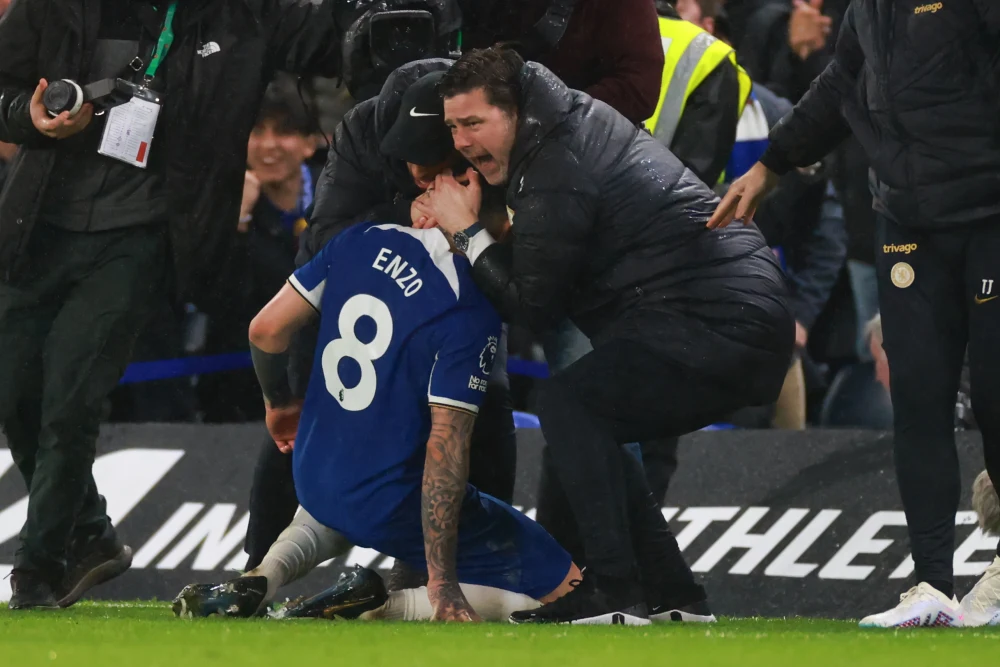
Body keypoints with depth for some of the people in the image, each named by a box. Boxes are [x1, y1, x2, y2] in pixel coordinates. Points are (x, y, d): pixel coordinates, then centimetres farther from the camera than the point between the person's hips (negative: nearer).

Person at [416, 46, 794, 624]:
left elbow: (533, 306, -8)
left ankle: (618, 593, -22)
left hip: (718, 326, -11)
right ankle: (670, 593, 16)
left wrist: (468, 232, 1)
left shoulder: (556, 176, -15)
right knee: (594, 429, 17)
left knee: (567, 403, -17)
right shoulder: (576, 116, 15)